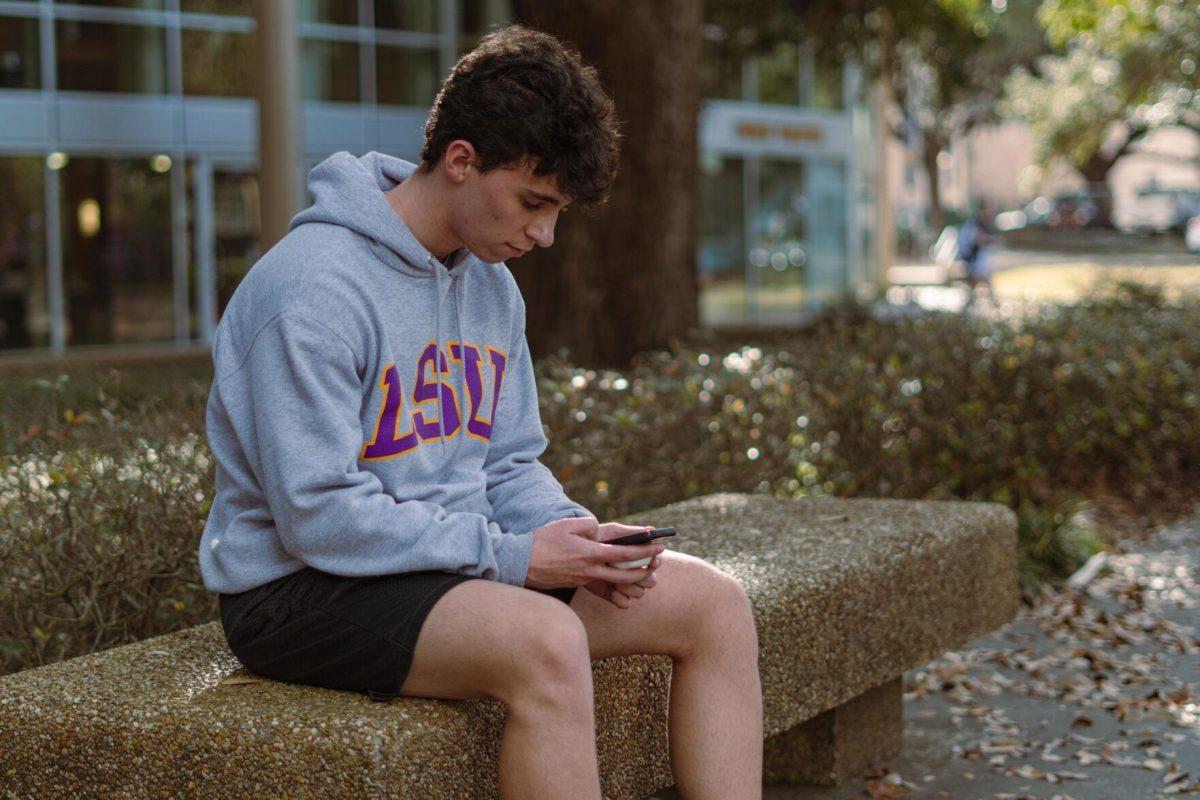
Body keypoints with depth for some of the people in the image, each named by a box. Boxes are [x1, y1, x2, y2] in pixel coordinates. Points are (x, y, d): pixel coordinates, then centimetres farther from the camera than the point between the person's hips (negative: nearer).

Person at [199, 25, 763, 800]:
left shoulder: (492, 284, 8)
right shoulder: (315, 286, -19)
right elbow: (318, 518, -23)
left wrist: (569, 532, -7)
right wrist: (511, 556, -21)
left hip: (463, 563, 9)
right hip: (305, 590, -8)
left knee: (714, 601, -5)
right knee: (544, 639, -36)